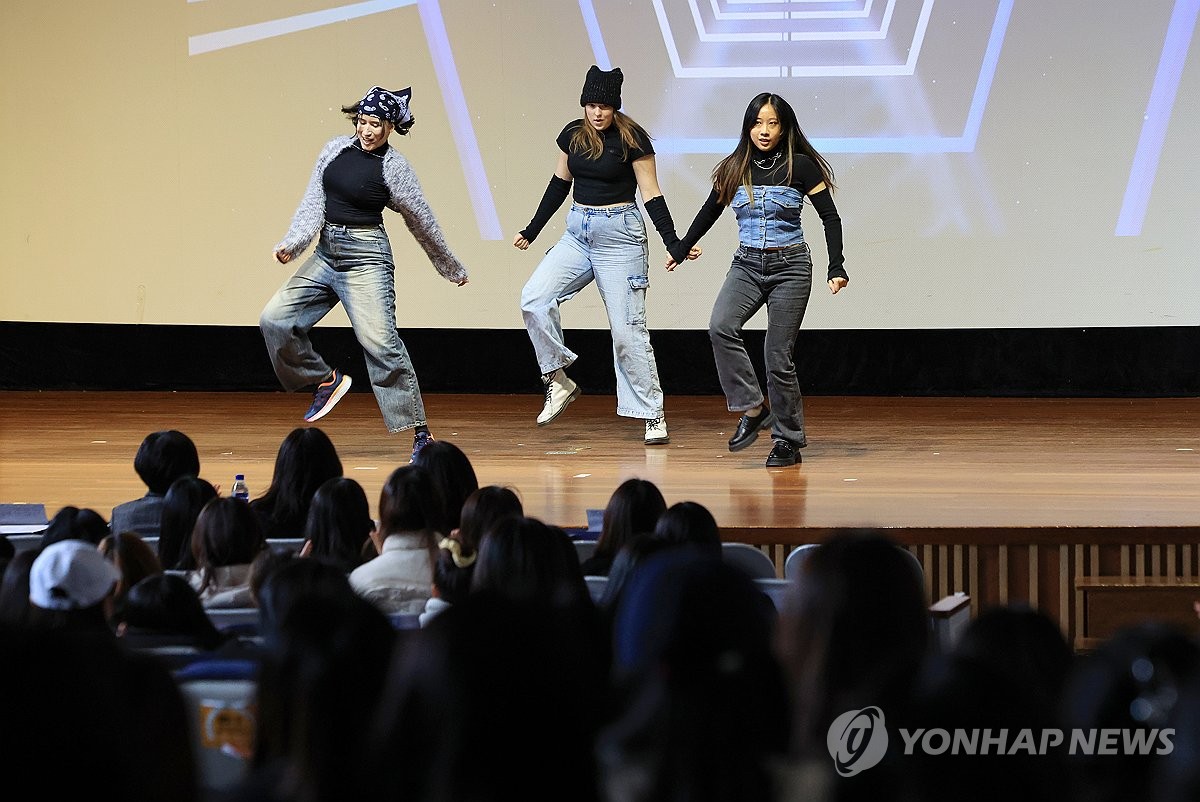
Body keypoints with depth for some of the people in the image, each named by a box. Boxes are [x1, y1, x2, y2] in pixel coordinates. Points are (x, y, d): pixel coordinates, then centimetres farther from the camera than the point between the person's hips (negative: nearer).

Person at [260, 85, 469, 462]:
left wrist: (452, 269, 12)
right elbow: (312, 204, 6)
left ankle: (420, 432, -10)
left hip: (366, 258, -6)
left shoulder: (393, 167, -6)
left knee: (380, 341, -15)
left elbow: (423, 223, 3)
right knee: (274, 320, -3)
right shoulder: (335, 149, 7)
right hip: (326, 255, 6)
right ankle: (327, 380, 17)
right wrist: (292, 243, -10)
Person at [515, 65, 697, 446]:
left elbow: (651, 195, -8)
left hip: (620, 236, -5)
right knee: (534, 299, -14)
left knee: (627, 328, -6)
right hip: (578, 233, 5)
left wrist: (674, 244, -15)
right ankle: (559, 382, -2)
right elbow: (560, 182, 18)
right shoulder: (573, 135, 4)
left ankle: (653, 415, 2)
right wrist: (533, 230, 21)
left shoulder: (632, 139, -10)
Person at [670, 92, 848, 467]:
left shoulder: (799, 166, -6)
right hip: (747, 264, 3)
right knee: (721, 328, -24)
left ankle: (788, 441, 7)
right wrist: (680, 250, 30)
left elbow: (830, 217, -3)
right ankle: (753, 409, -14)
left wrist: (836, 269, -12)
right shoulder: (734, 169, 4)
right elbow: (710, 212, 21)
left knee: (778, 355, -5)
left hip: (789, 267, -3)